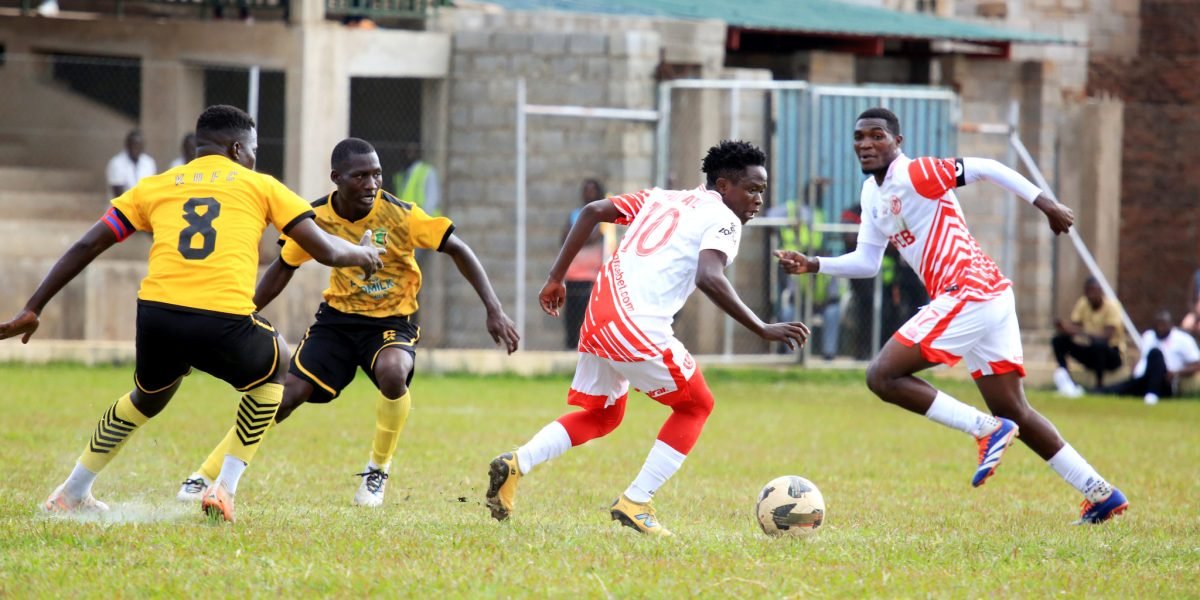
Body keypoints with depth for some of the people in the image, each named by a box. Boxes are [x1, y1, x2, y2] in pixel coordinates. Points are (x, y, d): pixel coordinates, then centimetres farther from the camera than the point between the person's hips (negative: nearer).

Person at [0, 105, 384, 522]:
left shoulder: (155, 187, 21)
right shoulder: (259, 186, 15)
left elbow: (87, 246, 17)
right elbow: (326, 251, 14)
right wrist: (362, 254, 37)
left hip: (156, 316, 3)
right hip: (225, 324, -3)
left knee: (147, 398, 36)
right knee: (273, 367, 32)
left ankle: (71, 495, 39)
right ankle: (225, 489, 21)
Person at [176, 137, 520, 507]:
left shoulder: (399, 214, -18)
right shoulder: (317, 218, -10)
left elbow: (458, 250, -12)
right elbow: (283, 268, 7)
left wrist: (494, 310, -19)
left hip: (392, 321, -2)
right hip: (337, 319, 2)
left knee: (392, 372, -36)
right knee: (287, 394, -12)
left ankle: (378, 471, -11)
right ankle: (206, 477, 0)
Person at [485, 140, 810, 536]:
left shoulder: (662, 199, 23)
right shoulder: (722, 219, 0)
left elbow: (593, 212, 16)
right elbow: (709, 278, -19)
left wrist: (556, 277, 19)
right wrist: (763, 330, -17)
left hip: (600, 313, 8)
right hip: (640, 325, -8)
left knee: (602, 415, 26)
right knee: (696, 405, 13)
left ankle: (516, 464, 6)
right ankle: (634, 504, 7)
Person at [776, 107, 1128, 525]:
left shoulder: (912, 175, -10)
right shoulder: (873, 194, 17)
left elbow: (985, 168, -14)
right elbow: (867, 261, 23)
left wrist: (1045, 204, -16)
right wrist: (815, 266, 9)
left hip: (967, 296, -10)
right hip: (990, 299, 10)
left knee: (882, 377, -11)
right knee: (1014, 413, 13)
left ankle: (986, 429, -12)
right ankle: (1100, 493, 15)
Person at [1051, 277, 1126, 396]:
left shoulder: (1111, 306, -18)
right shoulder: (1082, 304, -2)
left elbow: (1107, 335, -31)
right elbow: (1074, 327, -9)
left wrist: (1081, 332, -46)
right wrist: (1064, 327, -34)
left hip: (1112, 354, -5)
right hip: (1089, 350, 5)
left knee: (1098, 344, -40)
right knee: (1059, 340, -14)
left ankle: (1100, 385, -25)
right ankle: (1065, 379, -18)